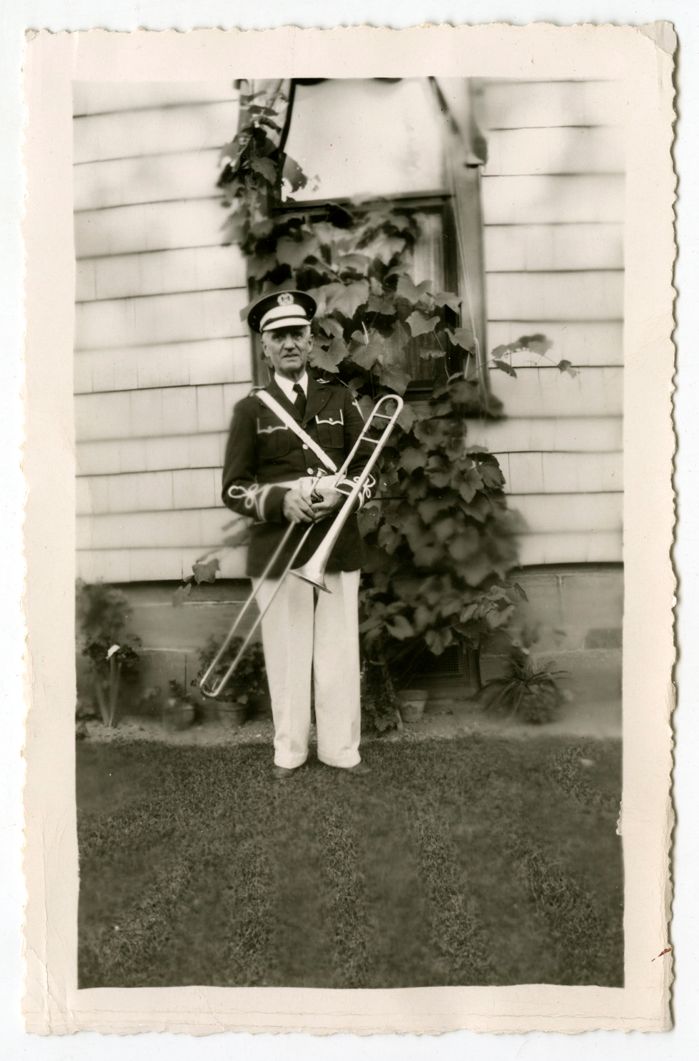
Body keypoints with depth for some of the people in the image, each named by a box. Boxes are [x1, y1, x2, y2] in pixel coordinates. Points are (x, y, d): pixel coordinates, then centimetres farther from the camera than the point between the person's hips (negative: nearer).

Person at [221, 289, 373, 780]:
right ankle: (289, 751, 20)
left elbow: (369, 468, 10)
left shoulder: (339, 397, 10)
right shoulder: (251, 409, 5)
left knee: (340, 652, 5)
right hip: (277, 549, -1)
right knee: (288, 655, 5)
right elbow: (234, 489, 2)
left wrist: (343, 491, -12)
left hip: (338, 545, 1)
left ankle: (342, 748, 19)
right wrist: (280, 500, -16)